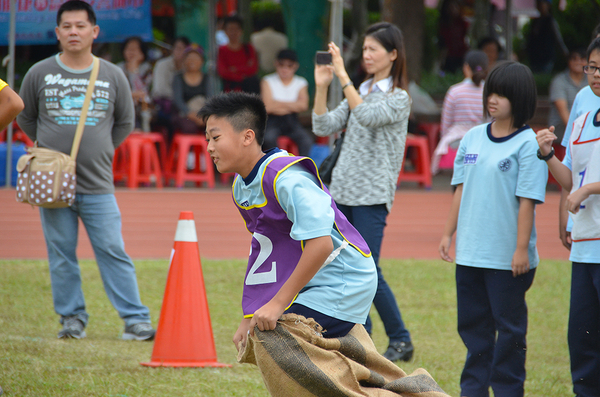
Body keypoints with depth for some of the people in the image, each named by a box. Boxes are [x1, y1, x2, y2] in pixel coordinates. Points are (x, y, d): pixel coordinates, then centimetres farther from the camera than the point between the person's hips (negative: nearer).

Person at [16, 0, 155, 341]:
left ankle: (136, 319, -2)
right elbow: (25, 117, 16)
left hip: (98, 185, 0)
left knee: (113, 252, -3)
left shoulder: (113, 76, 4)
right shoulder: (39, 74, 2)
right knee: (61, 255, 3)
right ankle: (72, 317, 14)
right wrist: (49, 148, 12)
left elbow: (125, 122, 17)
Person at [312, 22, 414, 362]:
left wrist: (343, 76, -27)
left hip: (373, 195, -7)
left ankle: (400, 340, 2)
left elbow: (367, 116, -25)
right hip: (343, 192, 7)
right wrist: (321, 87, -4)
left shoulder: (399, 98, -6)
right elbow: (324, 127, 7)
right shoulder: (359, 92, 14)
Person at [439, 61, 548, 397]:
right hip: (470, 251, 6)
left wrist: (521, 249, -15)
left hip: (508, 256, -6)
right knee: (473, 324, 13)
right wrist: (448, 233, 11)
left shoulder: (527, 144, -9)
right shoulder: (473, 138, 9)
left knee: (509, 327, 3)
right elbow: (461, 189, 14)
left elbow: (527, 201, -12)